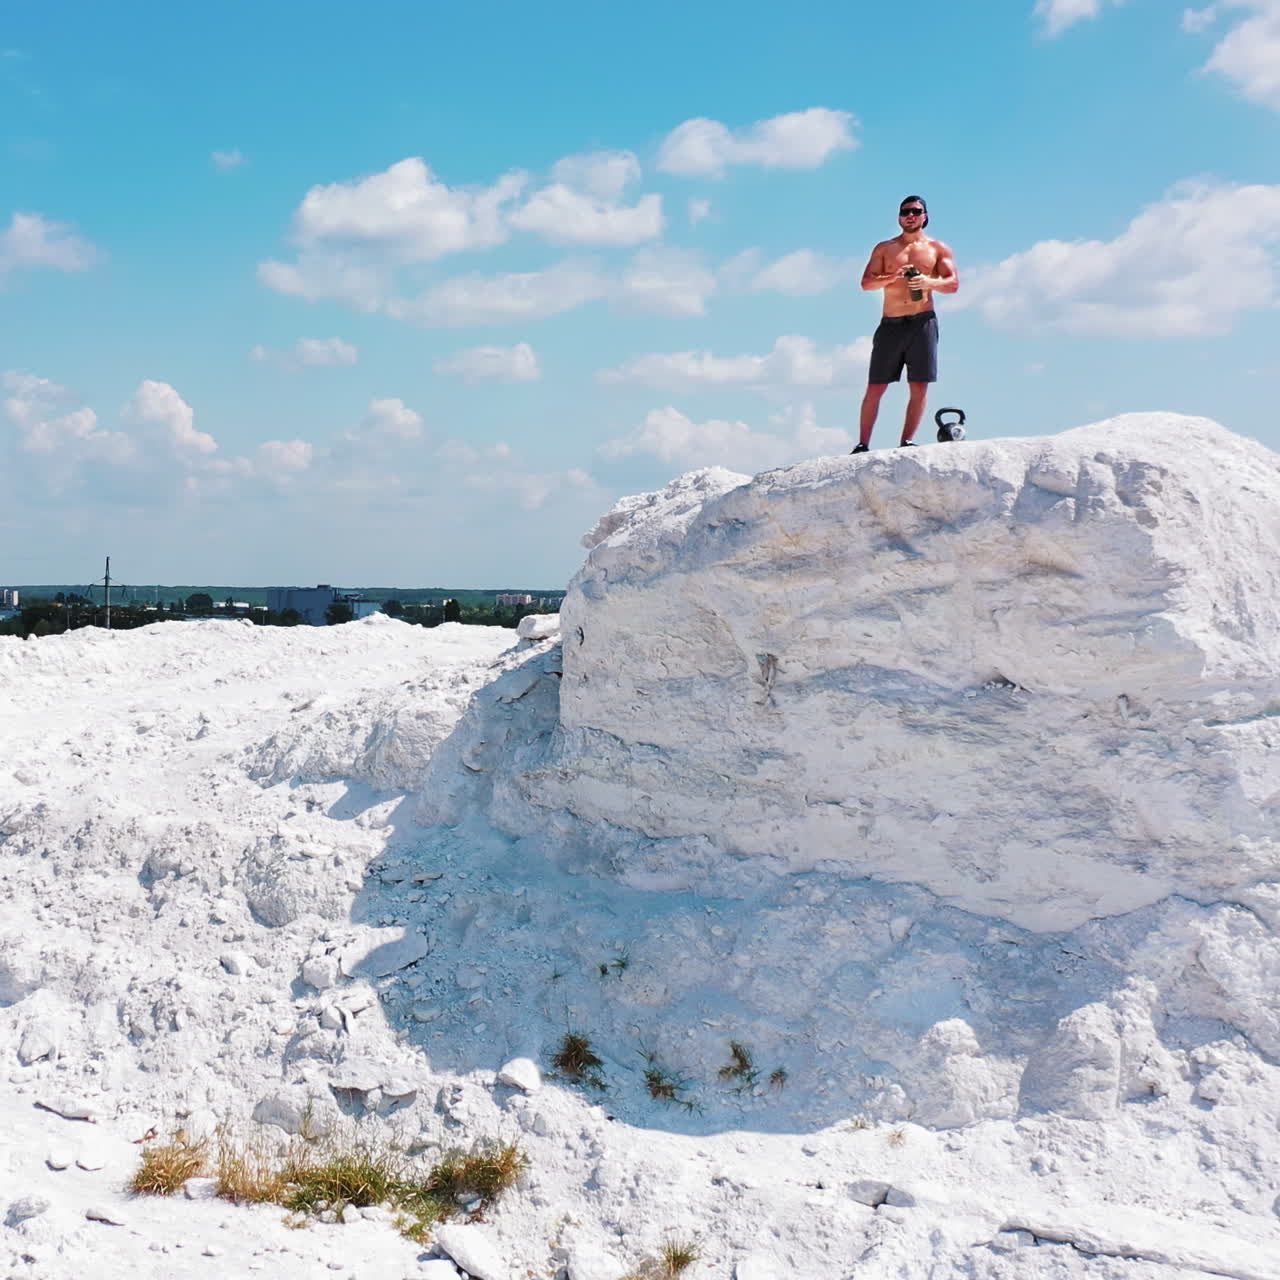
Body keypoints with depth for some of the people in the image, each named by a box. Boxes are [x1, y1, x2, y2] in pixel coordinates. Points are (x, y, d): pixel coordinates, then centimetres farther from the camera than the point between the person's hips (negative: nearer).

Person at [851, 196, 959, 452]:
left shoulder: (938, 249, 12)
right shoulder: (884, 248, 13)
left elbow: (953, 284, 3)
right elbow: (866, 282, 5)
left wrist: (929, 282, -16)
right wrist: (892, 277, -13)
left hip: (922, 323, 0)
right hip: (890, 324, 0)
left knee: (919, 387, -5)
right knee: (875, 388, -2)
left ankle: (905, 442, 0)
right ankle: (862, 445, 0)